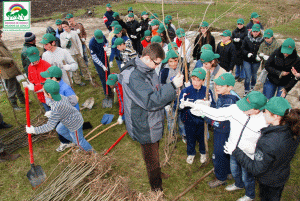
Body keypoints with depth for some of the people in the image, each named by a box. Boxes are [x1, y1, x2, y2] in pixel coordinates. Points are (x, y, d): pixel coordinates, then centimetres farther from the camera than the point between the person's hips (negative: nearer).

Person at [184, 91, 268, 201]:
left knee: (247, 177, 22)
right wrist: (197, 106, -19)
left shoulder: (264, 123, -31)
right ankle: (239, 184, 66)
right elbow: (217, 113, -14)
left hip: (248, 156, -5)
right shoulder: (236, 109, -22)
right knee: (234, 171, 32)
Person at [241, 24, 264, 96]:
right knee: (248, 76, -4)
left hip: (256, 61, 1)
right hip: (247, 61, -1)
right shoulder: (247, 39, -7)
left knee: (254, 75, 20)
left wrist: (259, 56, -19)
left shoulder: (262, 40, -7)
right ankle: (246, 90, 15)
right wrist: (247, 53, -22)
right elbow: (243, 49, -4)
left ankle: (252, 87, 46)